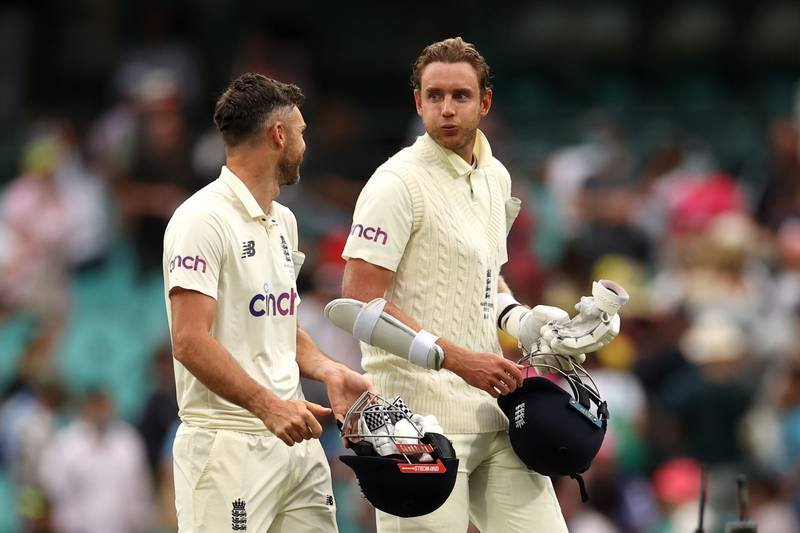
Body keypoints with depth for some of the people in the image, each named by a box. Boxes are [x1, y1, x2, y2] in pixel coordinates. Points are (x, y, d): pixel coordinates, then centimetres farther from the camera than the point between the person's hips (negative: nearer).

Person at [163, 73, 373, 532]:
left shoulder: (283, 221, 18)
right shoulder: (204, 219, -11)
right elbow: (190, 342, -19)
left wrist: (329, 372, 7)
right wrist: (268, 405, -26)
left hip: (296, 440, 9)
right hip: (229, 445, -9)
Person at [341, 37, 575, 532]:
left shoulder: (495, 176, 14)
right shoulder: (398, 183, -10)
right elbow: (360, 300, -17)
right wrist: (460, 360, -20)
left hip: (492, 409, 7)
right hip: (421, 414, -7)